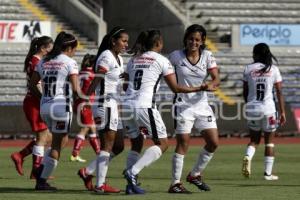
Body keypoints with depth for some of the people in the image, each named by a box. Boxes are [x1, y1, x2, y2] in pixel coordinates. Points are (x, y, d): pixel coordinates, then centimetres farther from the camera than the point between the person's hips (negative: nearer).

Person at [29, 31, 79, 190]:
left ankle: (42, 169, 8)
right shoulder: (70, 63, -8)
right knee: (57, 145, 4)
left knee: (63, 140, 22)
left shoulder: (43, 62, 10)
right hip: (61, 106, -7)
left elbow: (32, 85, 11)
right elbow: (76, 89, -14)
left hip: (45, 107, 7)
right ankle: (42, 181, 4)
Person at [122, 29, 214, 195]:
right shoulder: (161, 60, 2)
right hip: (145, 106, -6)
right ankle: (132, 172, -13)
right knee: (162, 144, 3)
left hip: (127, 105, 6)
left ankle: (130, 184, 9)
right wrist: (199, 88, 7)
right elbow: (175, 88, 0)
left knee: (136, 144, 19)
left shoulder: (133, 59, 17)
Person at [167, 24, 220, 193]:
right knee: (183, 144, -8)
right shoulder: (176, 56, -6)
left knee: (213, 142, 0)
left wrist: (211, 84, -30)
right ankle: (175, 183, -1)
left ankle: (195, 174, 20)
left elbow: (216, 79, -7)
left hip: (202, 105, 4)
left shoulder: (207, 56, 0)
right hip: (183, 105, -4)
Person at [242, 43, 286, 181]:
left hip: (252, 108, 1)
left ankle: (248, 157, -14)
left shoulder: (248, 69, 2)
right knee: (269, 141, 10)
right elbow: (279, 92, -2)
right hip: (268, 109, -1)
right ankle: (268, 173, 9)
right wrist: (282, 112, 2)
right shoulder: (273, 69, 0)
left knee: (254, 139, 16)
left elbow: (245, 92, 6)